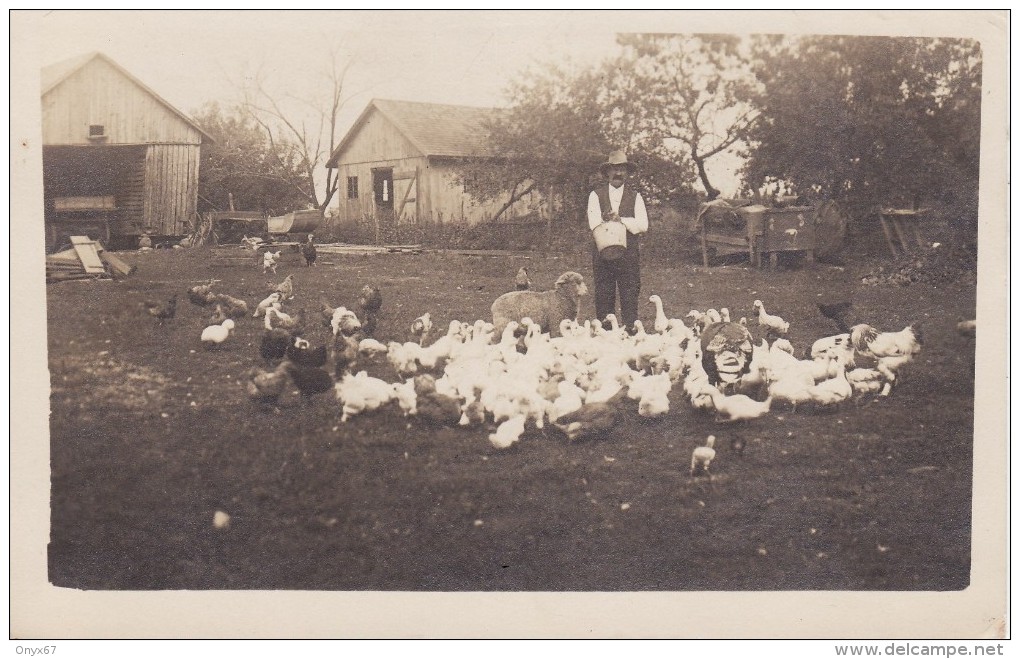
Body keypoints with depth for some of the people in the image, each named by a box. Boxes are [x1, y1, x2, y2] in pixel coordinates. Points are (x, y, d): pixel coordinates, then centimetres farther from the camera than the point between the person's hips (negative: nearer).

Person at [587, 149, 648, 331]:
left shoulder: (635, 196, 12)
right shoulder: (596, 195, 8)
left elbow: (643, 225, 0)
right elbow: (594, 224, -6)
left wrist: (621, 220, -12)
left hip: (629, 253, 1)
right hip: (603, 251, 0)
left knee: (630, 294, -3)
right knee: (603, 295, 0)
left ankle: (630, 331, -1)